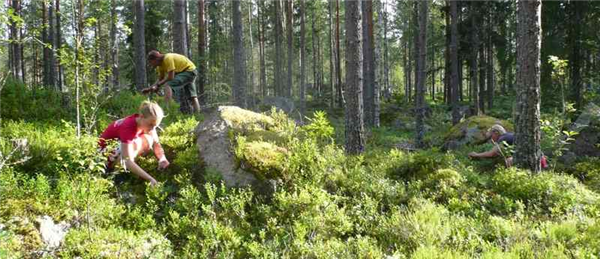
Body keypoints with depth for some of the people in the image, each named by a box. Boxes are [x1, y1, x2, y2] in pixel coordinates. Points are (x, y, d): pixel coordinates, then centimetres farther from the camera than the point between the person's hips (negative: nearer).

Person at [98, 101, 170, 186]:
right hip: (106, 151, -8)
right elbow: (128, 161, -44)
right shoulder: (128, 127, -37)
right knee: (135, 144, -34)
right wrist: (150, 179, -51)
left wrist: (162, 159, -31)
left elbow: (156, 143, -9)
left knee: (148, 140, -16)